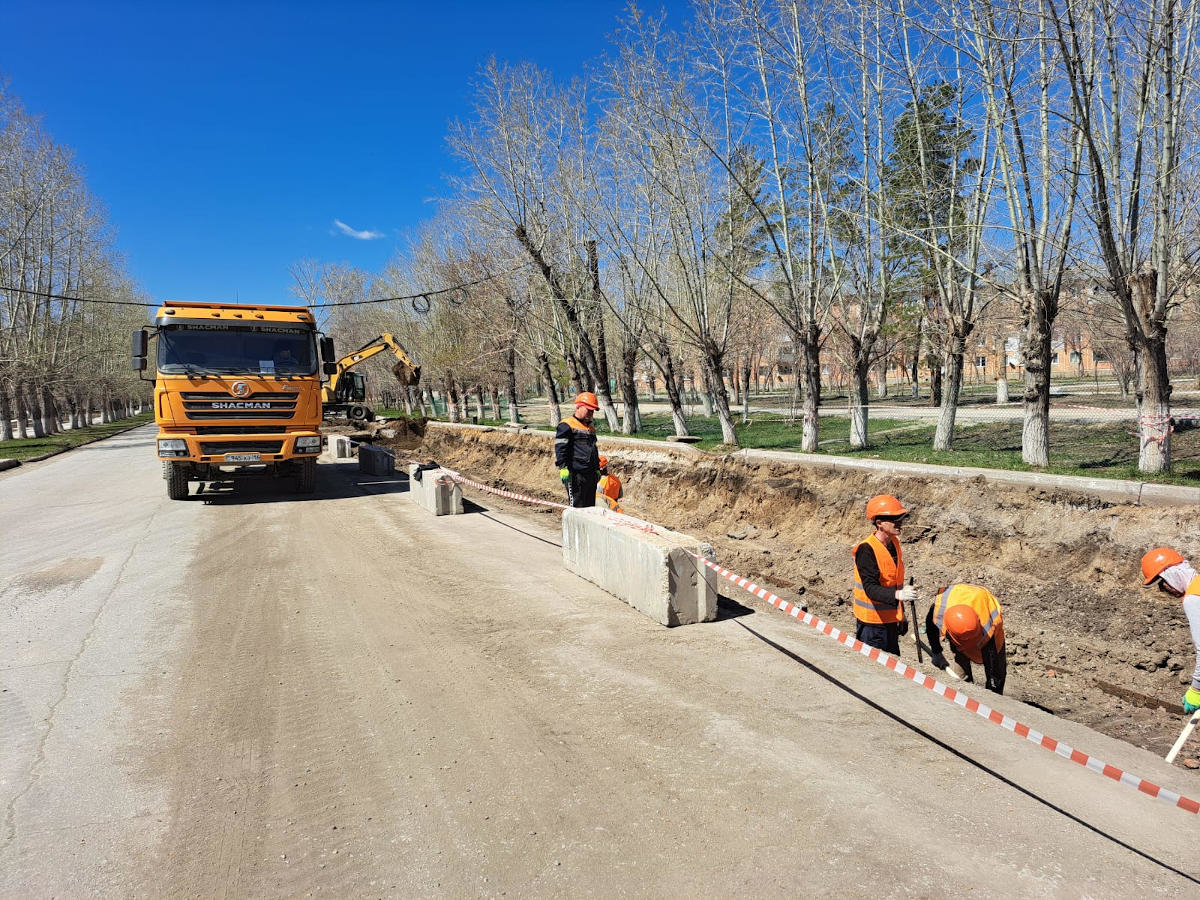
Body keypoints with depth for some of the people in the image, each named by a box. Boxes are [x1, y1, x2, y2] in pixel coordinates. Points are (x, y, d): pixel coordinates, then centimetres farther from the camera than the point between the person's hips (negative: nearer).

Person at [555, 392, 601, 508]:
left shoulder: (591, 428, 22)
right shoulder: (567, 425, -5)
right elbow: (560, 448, -12)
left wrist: (597, 469, 29)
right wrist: (563, 468, -20)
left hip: (591, 474, 8)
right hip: (575, 474, -8)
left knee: (590, 506, 10)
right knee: (577, 506, -10)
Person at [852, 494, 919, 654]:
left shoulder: (894, 543, 7)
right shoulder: (866, 550, -20)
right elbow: (871, 588, -28)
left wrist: (901, 614, 21)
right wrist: (897, 594, -44)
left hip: (891, 620, 8)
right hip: (872, 624, -8)